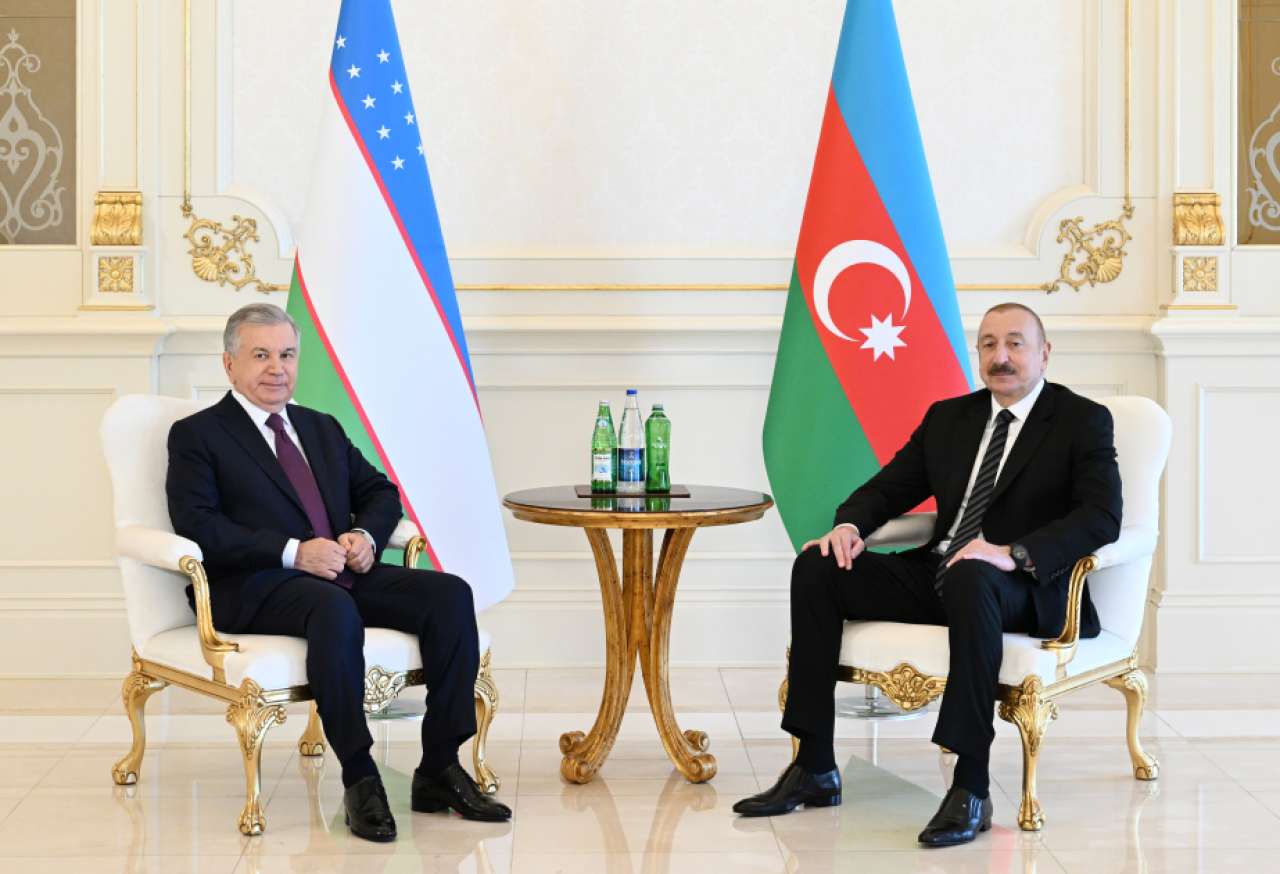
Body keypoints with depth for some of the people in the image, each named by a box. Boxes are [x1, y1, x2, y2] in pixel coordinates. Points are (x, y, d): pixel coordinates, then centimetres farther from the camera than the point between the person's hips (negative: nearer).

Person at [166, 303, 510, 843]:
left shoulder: (322, 429, 25)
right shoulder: (197, 435, 5)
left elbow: (381, 492, 23)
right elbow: (197, 525, -9)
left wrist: (365, 535, -2)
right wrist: (293, 553, -18)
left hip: (344, 573, 6)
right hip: (257, 588, -6)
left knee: (450, 594, -19)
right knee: (335, 609, -39)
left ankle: (440, 770, -16)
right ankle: (359, 779, -29)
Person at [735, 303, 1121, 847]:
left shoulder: (1083, 421, 0)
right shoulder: (948, 417, 17)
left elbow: (1102, 517, -15)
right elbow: (889, 488, 18)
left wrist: (1014, 553, -30)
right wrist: (849, 525, -7)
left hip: (1024, 590, -6)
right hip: (936, 574, 6)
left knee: (970, 578, -41)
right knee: (817, 568, -13)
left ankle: (971, 787, -38)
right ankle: (814, 768, -12)